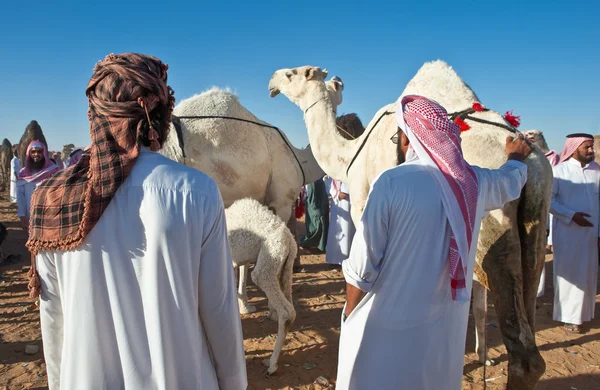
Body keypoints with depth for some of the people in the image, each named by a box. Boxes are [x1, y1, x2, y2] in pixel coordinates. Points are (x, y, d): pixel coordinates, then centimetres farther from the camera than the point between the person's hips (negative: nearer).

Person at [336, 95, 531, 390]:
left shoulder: (392, 182, -19)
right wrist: (516, 157, 47)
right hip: (447, 321, 6)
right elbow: (512, 181, 24)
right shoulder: (475, 180, -1)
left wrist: (349, 316, -1)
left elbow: (362, 264, -17)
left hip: (390, 325, -5)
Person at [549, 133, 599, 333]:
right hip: (567, 233, -4)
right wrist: (572, 215, -18)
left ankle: (584, 311, 29)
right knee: (570, 273, 5)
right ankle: (569, 316, 18)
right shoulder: (560, 171, -7)